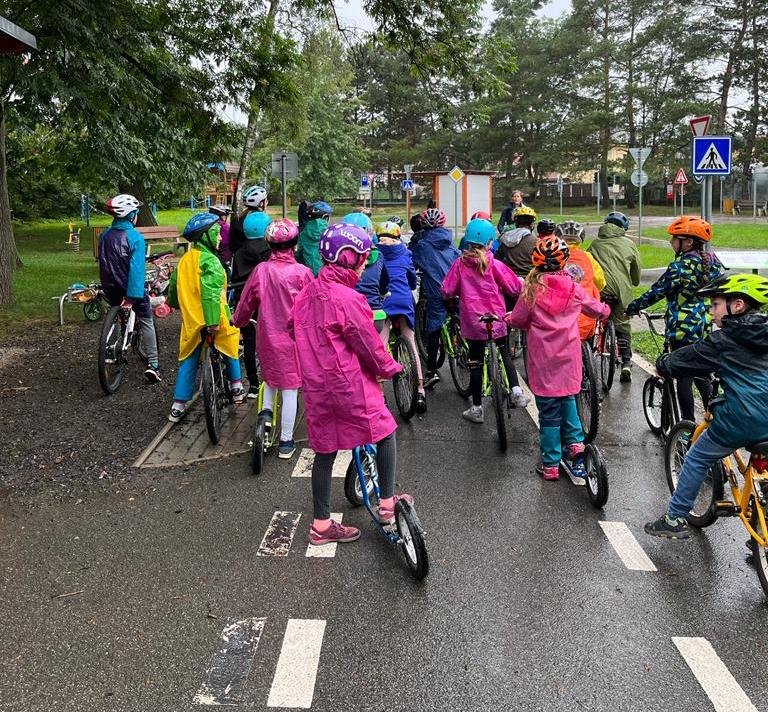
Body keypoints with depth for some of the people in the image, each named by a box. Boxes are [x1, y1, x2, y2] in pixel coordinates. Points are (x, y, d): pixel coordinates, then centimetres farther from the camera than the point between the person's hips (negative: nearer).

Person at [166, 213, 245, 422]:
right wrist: (213, 321, -28)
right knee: (229, 349, 20)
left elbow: (173, 286, 20)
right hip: (214, 322, -6)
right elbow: (211, 293, -26)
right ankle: (236, 387, 30)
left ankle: (178, 406, 12)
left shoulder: (185, 259, 8)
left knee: (188, 362, 13)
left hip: (191, 321, 6)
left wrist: (175, 303, 39)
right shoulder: (210, 260, -15)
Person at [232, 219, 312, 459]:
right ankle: (286, 443, 15)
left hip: (267, 336, 3)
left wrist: (238, 320, 26)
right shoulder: (301, 272, -14)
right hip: (294, 337, -3)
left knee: (271, 374, 31)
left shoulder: (261, 270, -6)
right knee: (290, 389, 7)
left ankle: (266, 410, 11)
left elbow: (246, 301, 7)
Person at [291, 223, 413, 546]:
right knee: (385, 433, 13)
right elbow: (369, 346, -12)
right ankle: (387, 504, 20)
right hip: (350, 385, -7)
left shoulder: (308, 292, 4)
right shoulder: (347, 298, -19)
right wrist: (391, 368, 5)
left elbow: (295, 331, 16)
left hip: (316, 386, 8)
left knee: (325, 450, 14)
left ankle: (321, 525, 23)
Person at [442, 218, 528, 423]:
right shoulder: (494, 264, -8)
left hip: (472, 320, 0)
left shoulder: (460, 264, -4)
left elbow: (447, 291, -1)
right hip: (496, 319, 0)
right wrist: (521, 283, 16)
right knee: (505, 354, 21)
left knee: (475, 361, 9)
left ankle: (476, 408, 12)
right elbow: (514, 287, -6)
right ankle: (516, 392, 5)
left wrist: (459, 293, 20)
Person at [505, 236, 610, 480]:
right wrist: (606, 310, 38)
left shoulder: (532, 289, -9)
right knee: (567, 399, 26)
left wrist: (507, 317, 20)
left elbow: (517, 320, -3)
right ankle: (575, 443, 12)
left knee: (549, 410, 5)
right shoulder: (573, 289, 0)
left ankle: (550, 465, 12)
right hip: (569, 357, 2)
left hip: (543, 360, -2)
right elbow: (598, 310, 15)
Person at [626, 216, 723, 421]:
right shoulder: (712, 262, 5)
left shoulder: (680, 266, -17)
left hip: (683, 328, -8)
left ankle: (688, 423, 7)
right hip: (705, 326, 8)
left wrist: (631, 307, -2)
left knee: (683, 376, 2)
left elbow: (656, 292, -12)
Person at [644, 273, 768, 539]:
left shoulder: (724, 340, -4)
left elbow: (688, 359, 2)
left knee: (696, 460, 11)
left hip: (740, 421, -5)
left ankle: (675, 519, 18)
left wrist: (663, 365, 21)